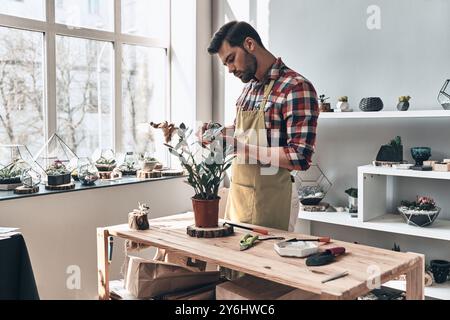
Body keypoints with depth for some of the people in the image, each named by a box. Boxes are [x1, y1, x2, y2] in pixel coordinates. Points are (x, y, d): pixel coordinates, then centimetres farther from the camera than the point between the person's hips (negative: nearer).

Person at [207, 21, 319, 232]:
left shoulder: (296, 88, -16)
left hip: (270, 202, -7)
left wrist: (240, 148, -22)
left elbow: (300, 158, -21)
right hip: (237, 196, 8)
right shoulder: (249, 87, 10)